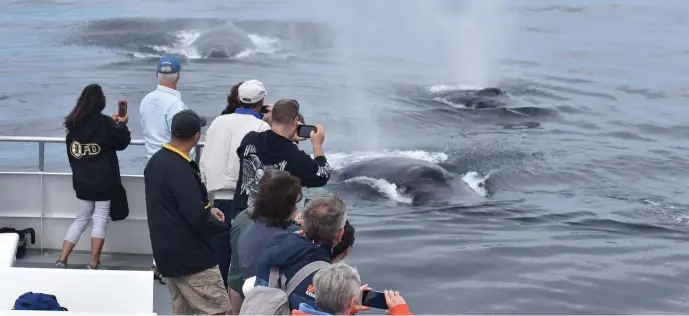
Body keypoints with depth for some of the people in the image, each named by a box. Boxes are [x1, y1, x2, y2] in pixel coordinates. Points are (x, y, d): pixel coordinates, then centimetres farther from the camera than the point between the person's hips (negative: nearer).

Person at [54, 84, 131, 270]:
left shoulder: (74, 123, 2)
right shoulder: (104, 123, -13)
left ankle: (61, 260, 8)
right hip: (104, 182, -5)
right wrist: (121, 124, 14)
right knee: (100, 220, 3)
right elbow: (122, 142, -2)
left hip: (82, 181, 5)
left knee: (81, 219, 15)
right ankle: (93, 265, 4)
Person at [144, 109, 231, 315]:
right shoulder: (180, 170, -22)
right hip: (190, 256, -10)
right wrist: (224, 226, -7)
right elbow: (196, 218, -25)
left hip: (168, 253, 10)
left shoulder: (156, 161, 8)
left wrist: (207, 210, 12)